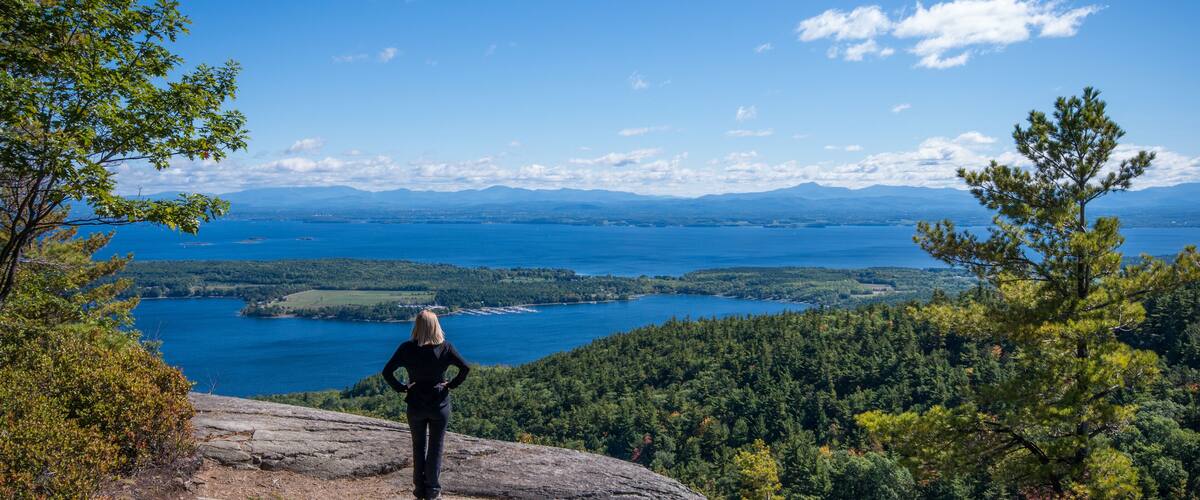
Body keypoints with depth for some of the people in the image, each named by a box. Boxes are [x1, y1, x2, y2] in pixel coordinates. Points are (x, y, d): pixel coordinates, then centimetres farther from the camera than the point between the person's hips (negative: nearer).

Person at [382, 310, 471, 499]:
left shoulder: (407, 348, -12)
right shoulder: (446, 347, -12)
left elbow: (387, 372, -15)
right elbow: (465, 368, -15)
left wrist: (401, 388, -3)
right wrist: (452, 384, -3)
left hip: (416, 404, 1)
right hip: (440, 404, 0)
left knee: (418, 447, 17)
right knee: (435, 448, 11)